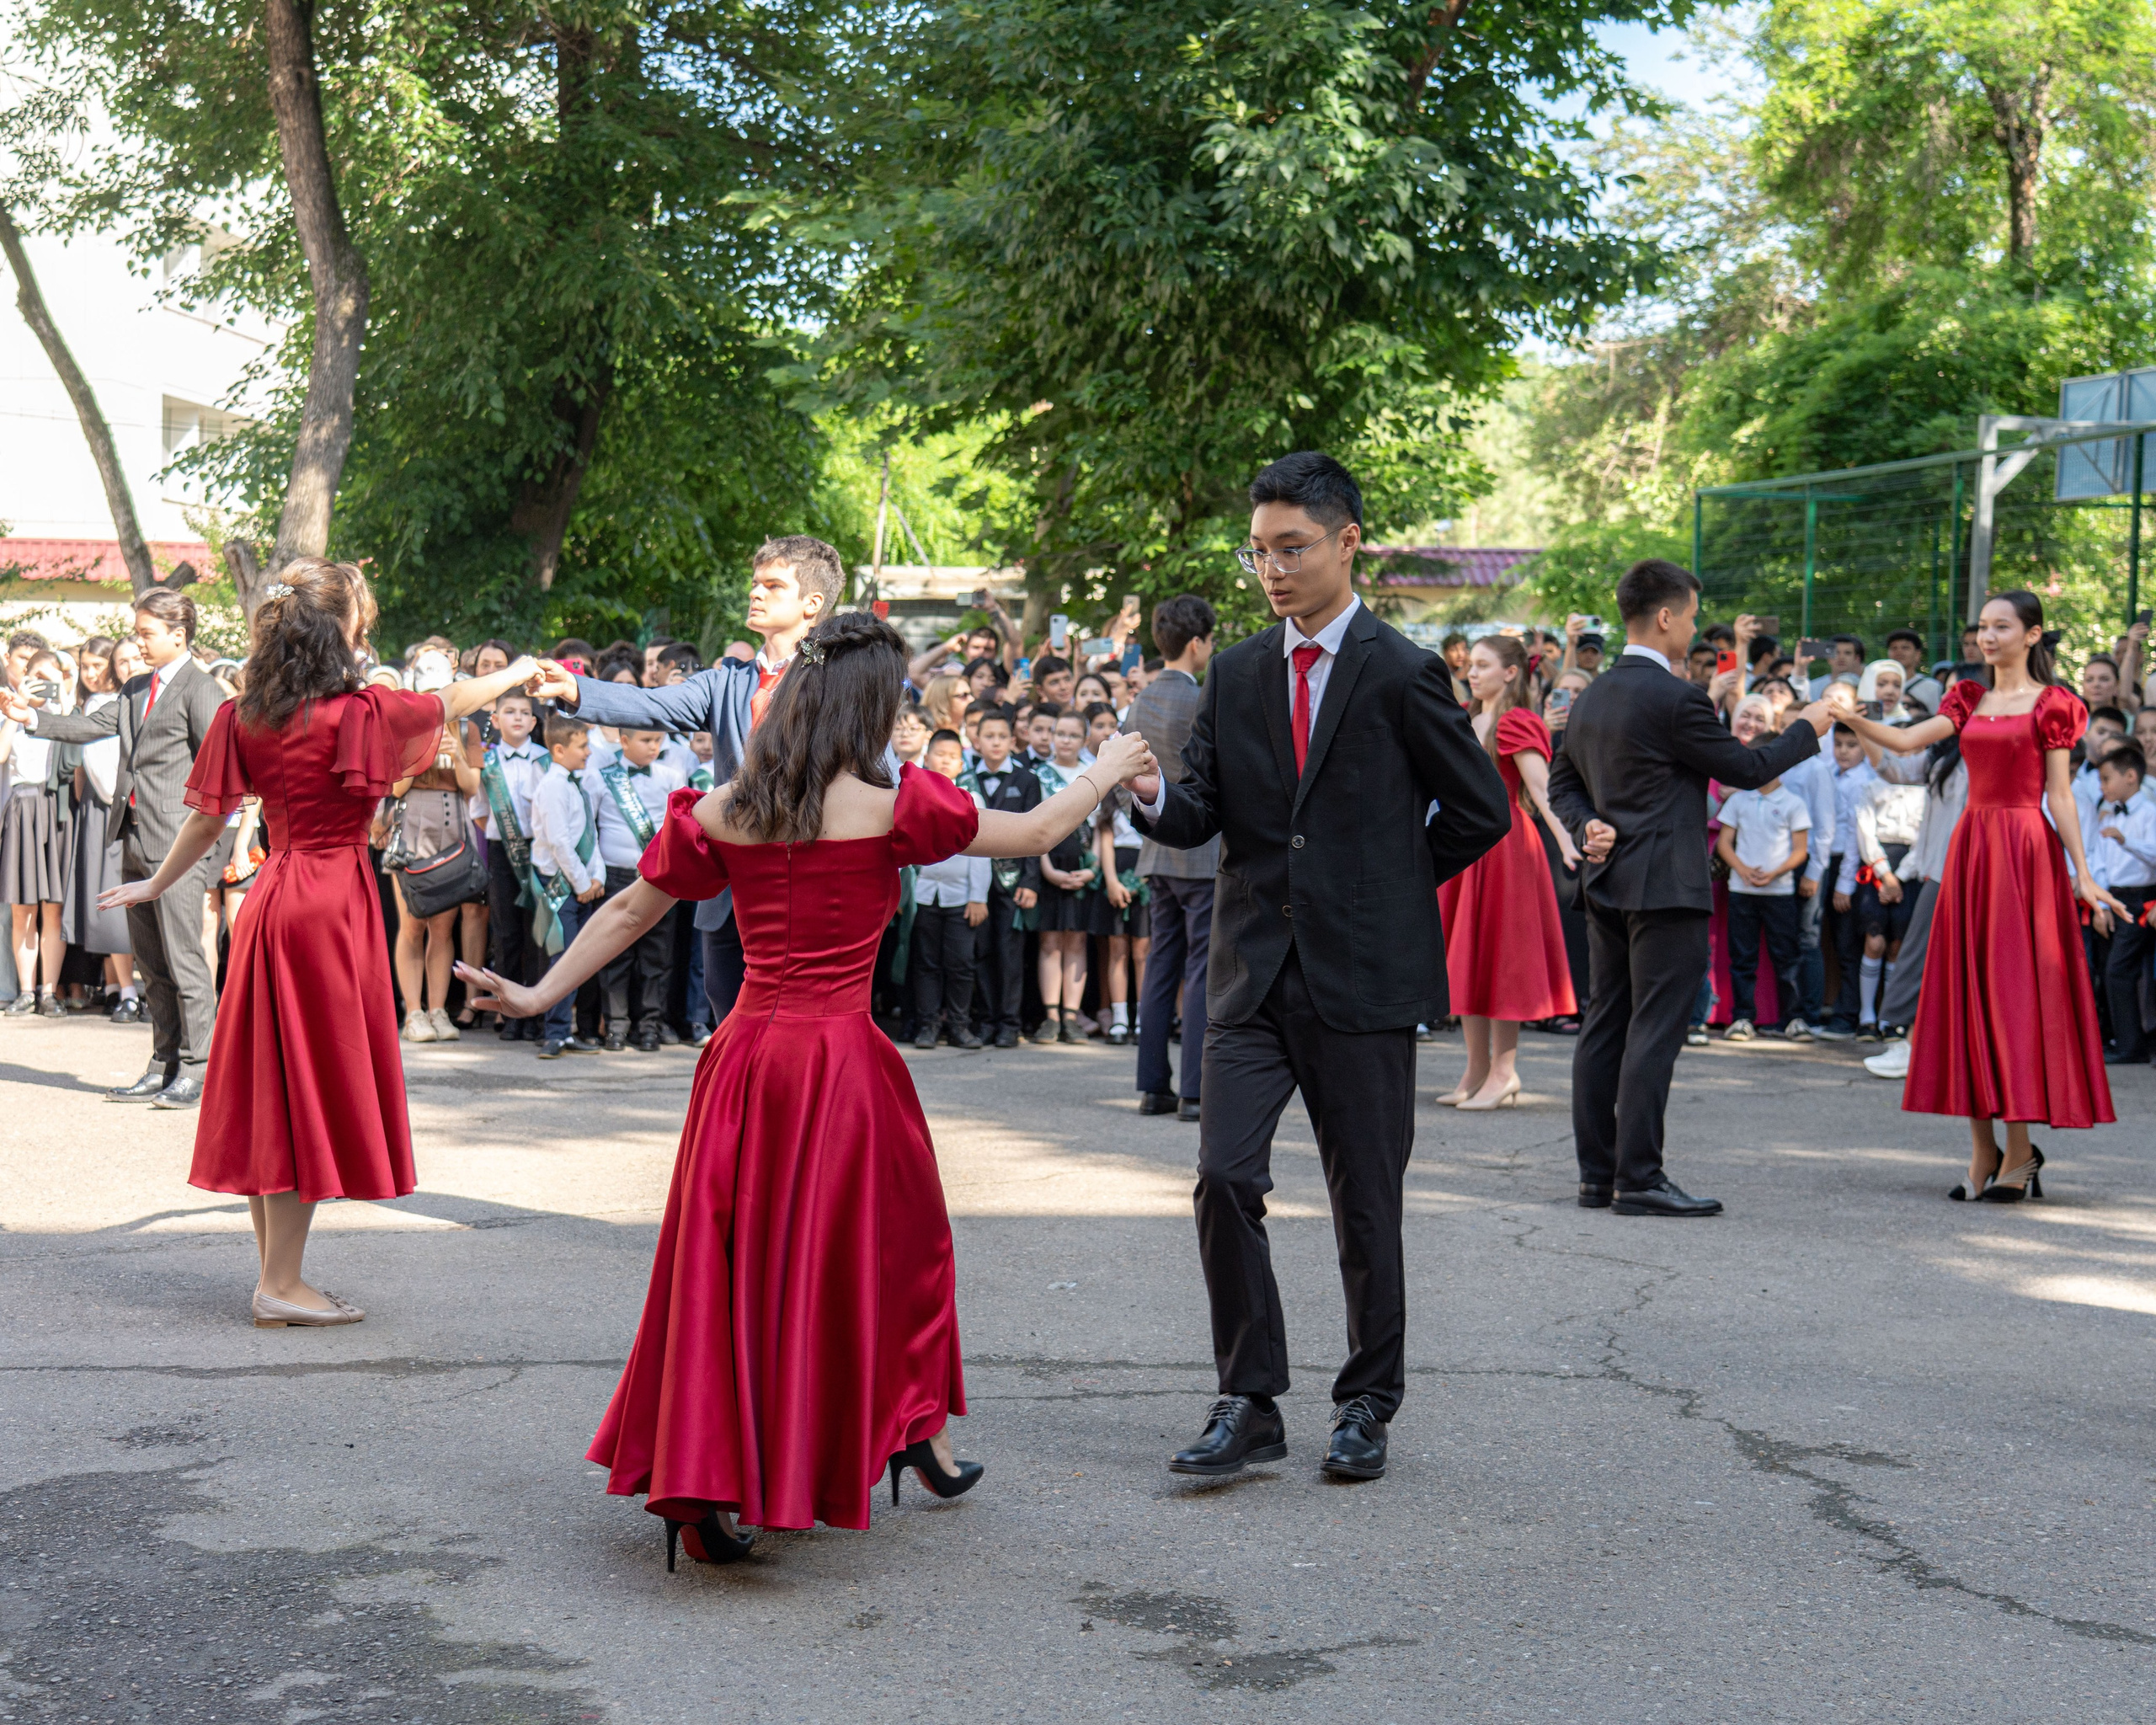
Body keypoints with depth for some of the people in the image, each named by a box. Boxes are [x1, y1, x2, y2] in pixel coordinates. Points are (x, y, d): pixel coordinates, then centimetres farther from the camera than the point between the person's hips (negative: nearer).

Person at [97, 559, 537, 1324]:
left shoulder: (243, 718, 3)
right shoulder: (358, 713, -13)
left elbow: (206, 819, 9)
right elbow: (451, 703, 2)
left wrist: (157, 885, 26)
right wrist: (520, 672, 20)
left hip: (270, 902, 7)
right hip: (334, 899, -7)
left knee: (271, 1090, 11)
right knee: (313, 1088, -2)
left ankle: (275, 1273, 20)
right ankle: (281, 1286, 0)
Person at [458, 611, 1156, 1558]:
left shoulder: (720, 814, 2)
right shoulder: (891, 808, -8)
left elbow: (627, 912, 8)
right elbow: (1035, 833, 3)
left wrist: (539, 994, 19)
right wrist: (1104, 772, 20)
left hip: (744, 1057, 4)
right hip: (842, 1061, -3)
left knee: (724, 1262, 10)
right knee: (886, 1243, 15)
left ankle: (700, 1490, 8)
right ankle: (913, 1428, 32)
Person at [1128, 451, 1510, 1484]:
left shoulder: (1402, 676, -4)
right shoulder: (1234, 676, 9)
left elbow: (1480, 811, 1)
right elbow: (1202, 816, 4)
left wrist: (1386, 889, 5)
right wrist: (1153, 798, -17)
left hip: (1364, 976, -3)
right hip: (1252, 974, 3)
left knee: (1365, 1203, 6)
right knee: (1225, 1178, -8)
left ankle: (1367, 1405, 21)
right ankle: (1249, 1404, 3)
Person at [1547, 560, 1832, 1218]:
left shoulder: (1592, 697, 12)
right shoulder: (1677, 698, -14)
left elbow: (1563, 782, 17)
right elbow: (1745, 769, -7)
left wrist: (1589, 827, 2)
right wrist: (1808, 729, 7)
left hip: (1607, 884, 9)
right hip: (1665, 886, -8)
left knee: (1604, 1027, 10)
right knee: (1654, 1032, -6)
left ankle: (1597, 1174, 14)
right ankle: (1638, 1179, -6)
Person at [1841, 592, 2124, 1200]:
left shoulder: (2050, 704, 0)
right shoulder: (1970, 700, 14)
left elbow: (2059, 795, -2)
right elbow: (1906, 741, 1)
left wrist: (2083, 876, -7)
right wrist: (1852, 717, -14)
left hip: (2025, 850, -5)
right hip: (1972, 846, 5)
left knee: (2016, 990, -6)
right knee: (1968, 991, 3)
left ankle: (2019, 1155, -1)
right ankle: (1983, 1151, 9)